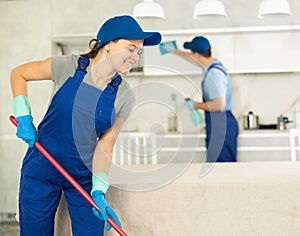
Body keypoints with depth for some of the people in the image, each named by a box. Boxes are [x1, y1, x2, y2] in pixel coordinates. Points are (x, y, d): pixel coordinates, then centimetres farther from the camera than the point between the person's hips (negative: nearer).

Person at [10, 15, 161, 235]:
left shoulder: (124, 97, -9)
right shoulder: (68, 66, -15)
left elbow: (105, 147, -5)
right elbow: (18, 73, 0)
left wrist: (99, 190, -15)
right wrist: (24, 118, -9)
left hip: (85, 176, 1)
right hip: (41, 170, -1)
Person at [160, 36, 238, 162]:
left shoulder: (214, 73, -21)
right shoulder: (212, 64, 10)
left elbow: (219, 105, -26)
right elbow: (193, 59, 32)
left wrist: (195, 105, -11)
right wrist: (175, 51, 45)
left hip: (222, 125, -10)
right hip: (218, 124, 10)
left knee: (221, 160, -9)